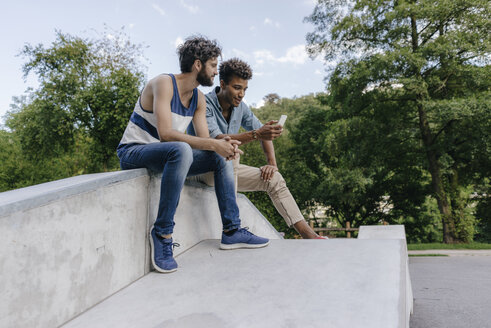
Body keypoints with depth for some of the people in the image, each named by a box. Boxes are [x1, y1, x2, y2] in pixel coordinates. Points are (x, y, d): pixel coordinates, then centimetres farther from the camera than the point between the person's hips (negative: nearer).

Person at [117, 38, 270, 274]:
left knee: (221, 158, 0)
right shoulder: (163, 83, -18)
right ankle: (162, 233, -30)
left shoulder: (199, 98, 7)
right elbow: (165, 134, -30)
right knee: (181, 150, -38)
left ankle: (232, 231, 1)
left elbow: (204, 140, 1)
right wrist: (213, 144, -32)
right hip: (133, 152, -8)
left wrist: (223, 144, -21)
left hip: (166, 156, 8)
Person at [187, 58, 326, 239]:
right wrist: (256, 134, -47)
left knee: (274, 179, -6)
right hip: (203, 168, -6)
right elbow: (217, 140, -35)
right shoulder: (204, 104, -18)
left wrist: (272, 163, -9)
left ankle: (308, 234, -4)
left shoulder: (240, 107, 2)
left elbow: (264, 135, 7)